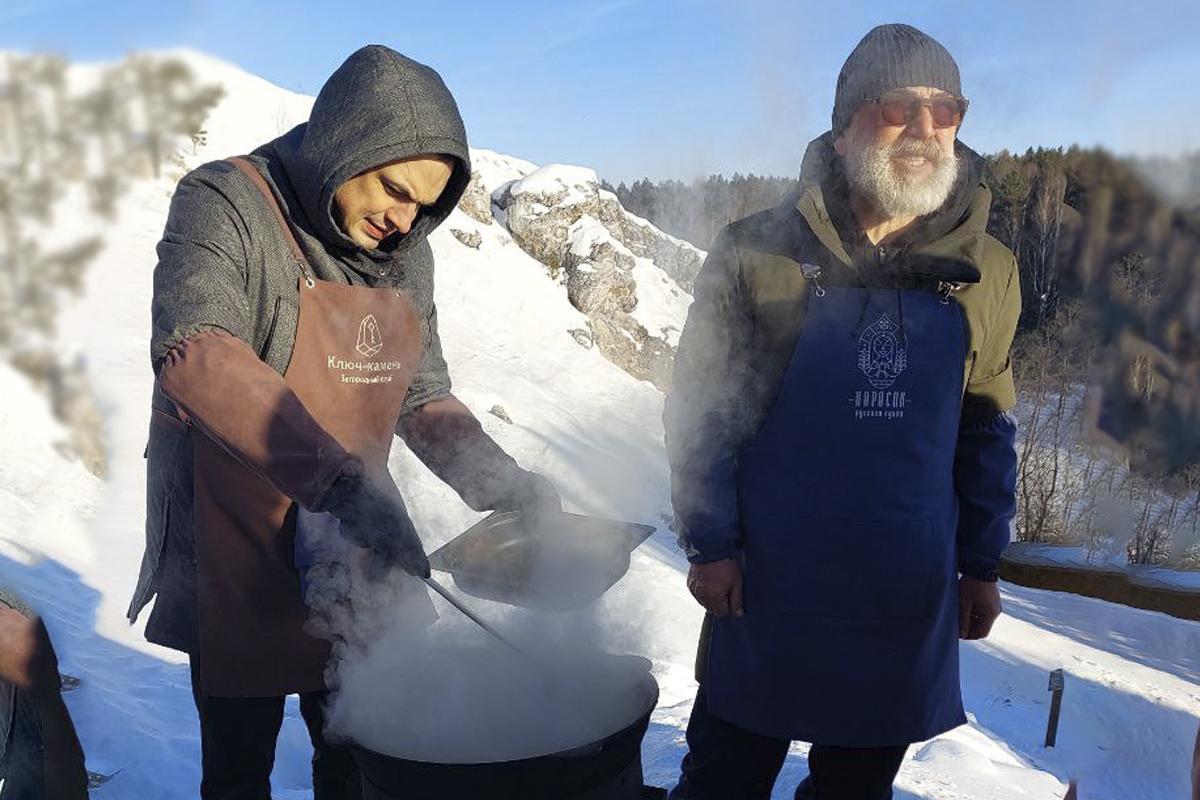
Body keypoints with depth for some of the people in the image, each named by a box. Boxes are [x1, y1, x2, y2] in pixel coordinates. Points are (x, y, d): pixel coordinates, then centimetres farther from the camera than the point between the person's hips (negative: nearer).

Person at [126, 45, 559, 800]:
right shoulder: (225, 205, -14)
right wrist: (343, 482, -41)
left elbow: (423, 397, 8)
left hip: (354, 570, 5)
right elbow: (194, 355, -31)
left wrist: (495, 481, -10)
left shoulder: (404, 253, 3)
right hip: (239, 571, -5)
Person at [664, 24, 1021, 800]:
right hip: (768, 582, -2)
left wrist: (983, 563, 9)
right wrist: (709, 543, -8)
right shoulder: (759, 252, -9)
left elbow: (987, 431, 8)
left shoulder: (987, 273, 1)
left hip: (908, 592, 3)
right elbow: (701, 407, -6)